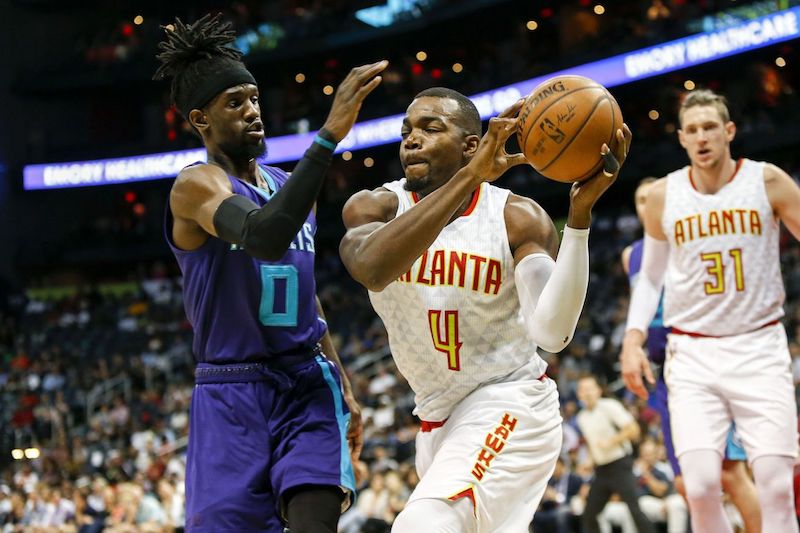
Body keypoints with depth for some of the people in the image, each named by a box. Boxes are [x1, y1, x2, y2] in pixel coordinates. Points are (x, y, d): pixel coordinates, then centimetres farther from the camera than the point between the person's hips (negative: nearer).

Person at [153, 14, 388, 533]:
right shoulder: (196, 186, -10)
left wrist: (343, 386, 22)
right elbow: (265, 237, -33)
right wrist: (331, 134, -37)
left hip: (309, 383, 5)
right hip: (232, 394, -5)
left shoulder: (289, 185, 13)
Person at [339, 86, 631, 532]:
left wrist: (580, 211, -35)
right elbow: (372, 270, -33)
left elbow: (552, 332, -28)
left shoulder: (517, 217, -12)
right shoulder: (375, 207, -7)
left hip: (508, 405, -5)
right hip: (438, 417, 5)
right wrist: (469, 177, -39)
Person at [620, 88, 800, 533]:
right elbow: (651, 276, 17)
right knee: (702, 486, -14)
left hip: (760, 347, -1)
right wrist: (633, 340, 5)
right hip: (693, 354, 1)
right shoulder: (663, 196, 6)